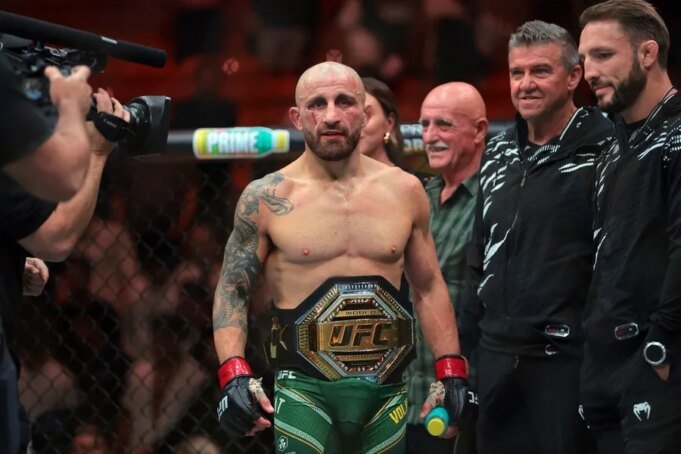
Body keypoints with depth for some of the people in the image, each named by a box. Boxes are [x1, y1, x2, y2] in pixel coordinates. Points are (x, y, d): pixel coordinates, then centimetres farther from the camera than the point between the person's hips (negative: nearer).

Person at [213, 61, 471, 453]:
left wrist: (451, 370, 9)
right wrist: (234, 375, -11)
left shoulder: (404, 192, 7)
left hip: (387, 392, 3)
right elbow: (232, 292, 2)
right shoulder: (267, 199, -1)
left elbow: (429, 288, 15)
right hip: (304, 391, -3)